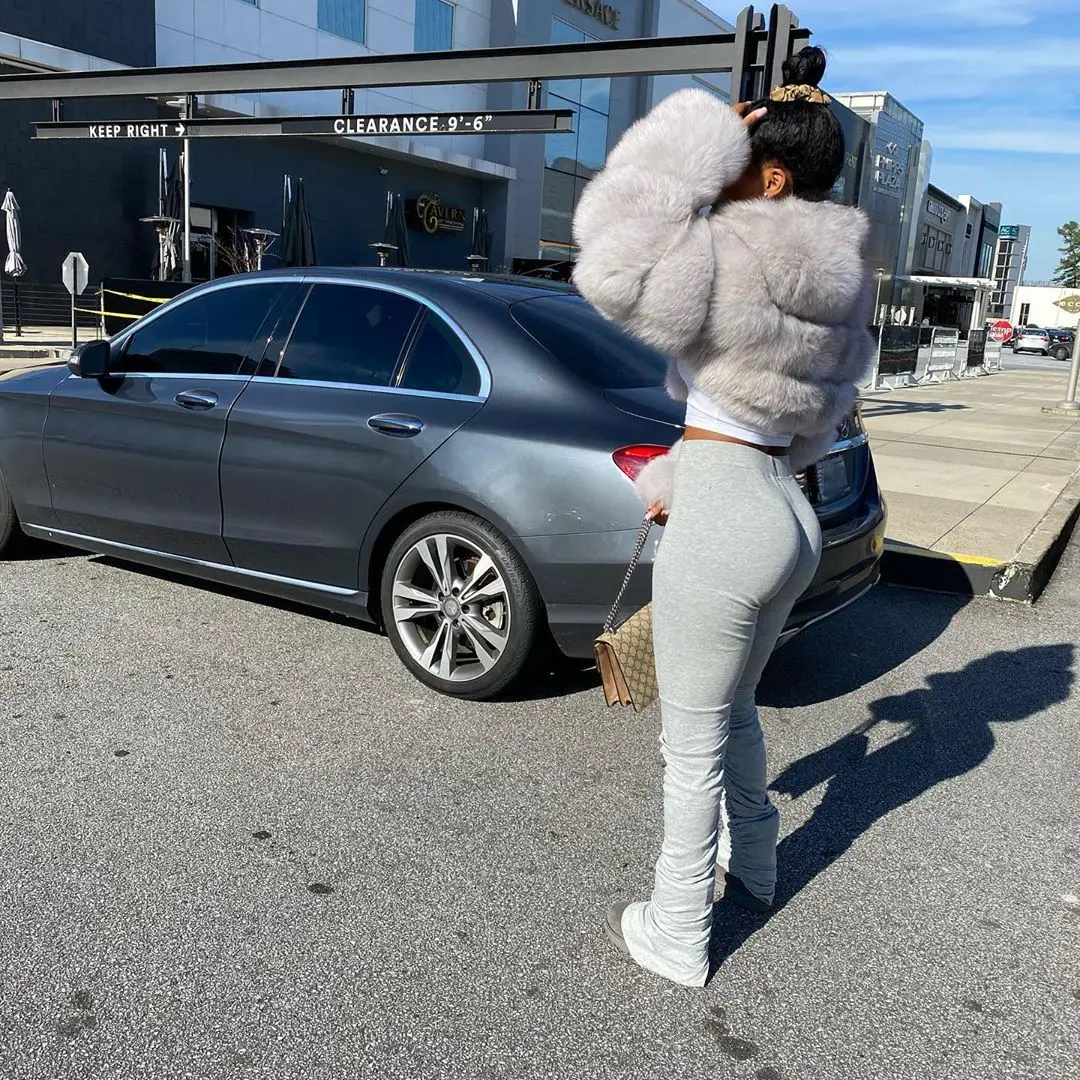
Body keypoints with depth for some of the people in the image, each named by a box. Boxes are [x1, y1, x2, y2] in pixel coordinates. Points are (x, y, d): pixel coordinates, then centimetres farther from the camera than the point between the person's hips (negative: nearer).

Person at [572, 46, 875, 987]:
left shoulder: (741, 258, -16)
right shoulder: (840, 285, 13)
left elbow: (613, 261, -27)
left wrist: (700, 136, -16)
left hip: (722, 522, -9)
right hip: (789, 514, 10)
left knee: (693, 743, 5)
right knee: (734, 708, 27)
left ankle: (677, 939, 22)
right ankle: (753, 868, 47)